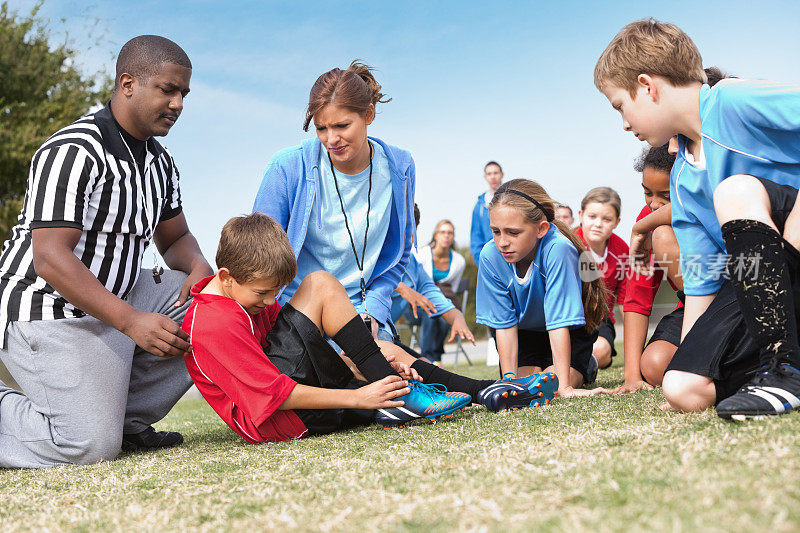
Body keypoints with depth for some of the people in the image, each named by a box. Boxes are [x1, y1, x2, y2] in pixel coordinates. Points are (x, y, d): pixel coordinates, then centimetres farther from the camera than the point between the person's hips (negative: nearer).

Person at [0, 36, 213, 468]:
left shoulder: (160, 162, 9)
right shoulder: (74, 153, -20)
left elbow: (175, 238, 17)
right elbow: (51, 258, -27)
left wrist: (198, 268, -9)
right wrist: (132, 322, -33)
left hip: (116, 296, 9)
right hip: (50, 313, -9)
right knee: (89, 446, -20)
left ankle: (124, 416, 0)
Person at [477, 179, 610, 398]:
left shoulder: (557, 249, -37)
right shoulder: (490, 256, -26)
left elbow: (559, 322, -36)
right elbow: (505, 324, -19)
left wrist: (564, 387, -36)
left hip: (570, 331, -3)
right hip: (524, 331, 3)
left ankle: (583, 368, 13)